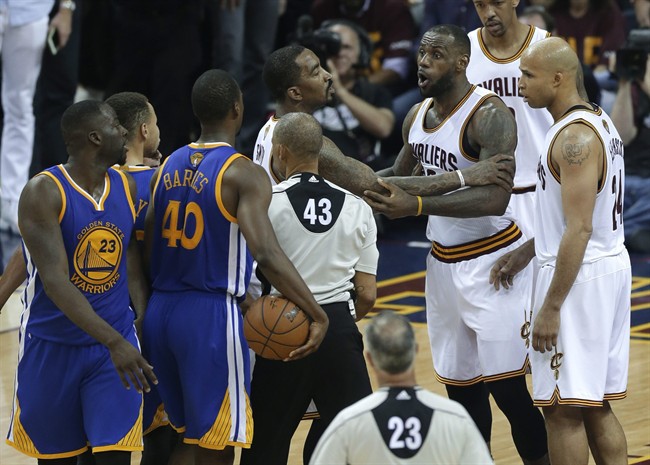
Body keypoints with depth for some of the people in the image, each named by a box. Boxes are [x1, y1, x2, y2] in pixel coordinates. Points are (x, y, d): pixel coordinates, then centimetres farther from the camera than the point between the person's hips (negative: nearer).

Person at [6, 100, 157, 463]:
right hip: (52, 347, -3)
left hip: (117, 344, 3)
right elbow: (55, 280, -25)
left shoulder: (127, 187, 2)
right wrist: (114, 341, -33)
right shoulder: (44, 192, -17)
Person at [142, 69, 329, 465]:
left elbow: (148, 252, 8)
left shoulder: (170, 166, 9)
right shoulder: (244, 175, -12)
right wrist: (318, 315, -22)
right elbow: (267, 255, -24)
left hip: (161, 312, 7)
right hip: (212, 314, -7)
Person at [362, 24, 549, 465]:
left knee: (507, 388, -8)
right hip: (444, 264, 8)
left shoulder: (489, 114, -19)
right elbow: (398, 179, 24)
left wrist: (417, 205, -38)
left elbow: (495, 198, -31)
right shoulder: (418, 116, 7)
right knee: (461, 387, 12)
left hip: (491, 262, -8)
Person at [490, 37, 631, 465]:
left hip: (579, 277, -10)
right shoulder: (598, 122, 13)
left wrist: (551, 308, -23)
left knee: (563, 411, -4)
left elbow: (579, 230, -24)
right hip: (610, 267, 10)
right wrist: (525, 253, 22)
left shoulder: (575, 137, -19)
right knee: (596, 407, 13)